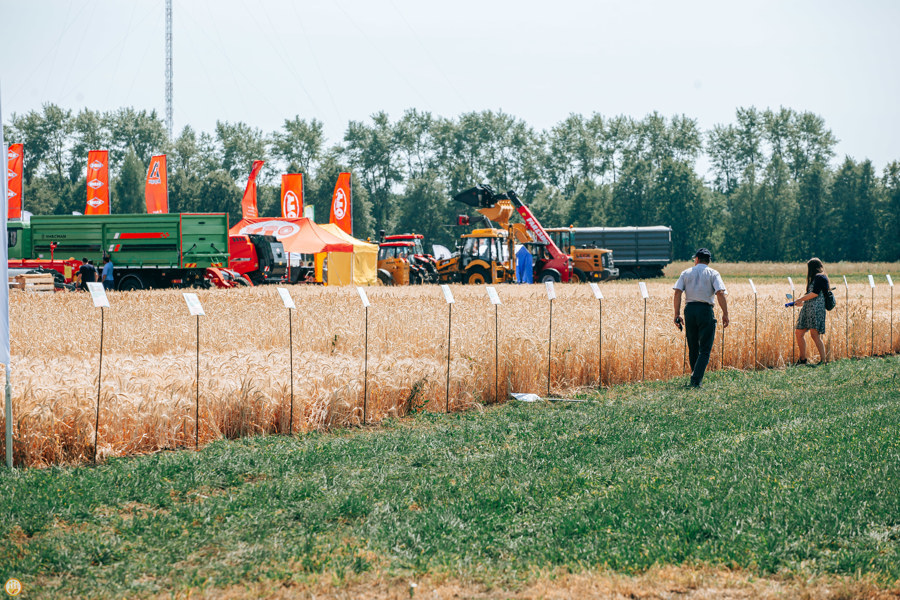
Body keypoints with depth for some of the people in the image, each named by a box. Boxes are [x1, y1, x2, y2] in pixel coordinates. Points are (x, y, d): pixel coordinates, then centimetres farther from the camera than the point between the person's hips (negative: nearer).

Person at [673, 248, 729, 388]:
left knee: (693, 347, 16)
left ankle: (695, 375, 25)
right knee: (705, 349, -2)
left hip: (689, 309, 3)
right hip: (705, 310, -3)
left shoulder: (686, 273, 10)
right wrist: (725, 313, -8)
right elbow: (720, 293, -10)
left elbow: (677, 292, -1)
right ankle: (696, 380, -14)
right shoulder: (713, 273, 4)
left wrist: (677, 314, -1)